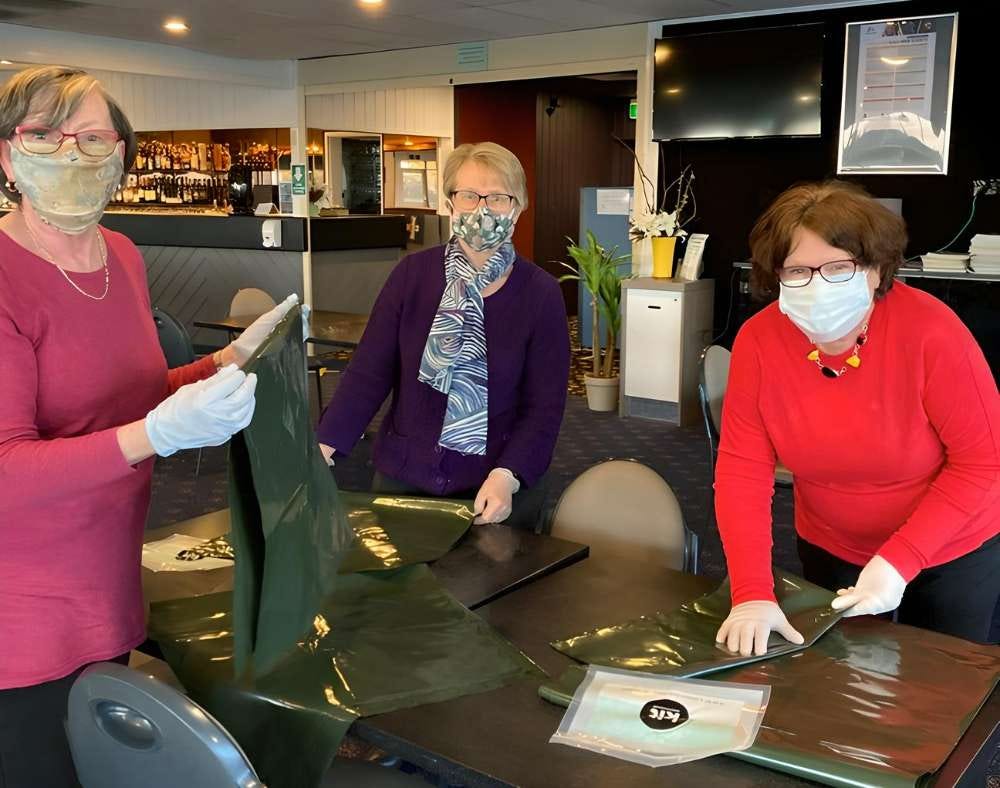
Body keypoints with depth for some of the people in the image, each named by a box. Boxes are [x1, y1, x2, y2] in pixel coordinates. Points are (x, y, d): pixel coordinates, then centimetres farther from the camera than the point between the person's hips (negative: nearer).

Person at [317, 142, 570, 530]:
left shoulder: (541, 294, -7)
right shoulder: (412, 274, -4)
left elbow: (545, 405, -8)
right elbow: (370, 370, -4)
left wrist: (507, 476, -23)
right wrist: (324, 445, -16)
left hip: (501, 487, -1)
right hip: (402, 477, 2)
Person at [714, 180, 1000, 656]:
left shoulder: (929, 330, -28)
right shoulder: (758, 340, -19)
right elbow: (743, 469, -19)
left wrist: (899, 559, -28)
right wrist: (752, 592, -28)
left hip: (954, 552, -2)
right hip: (832, 551, 3)